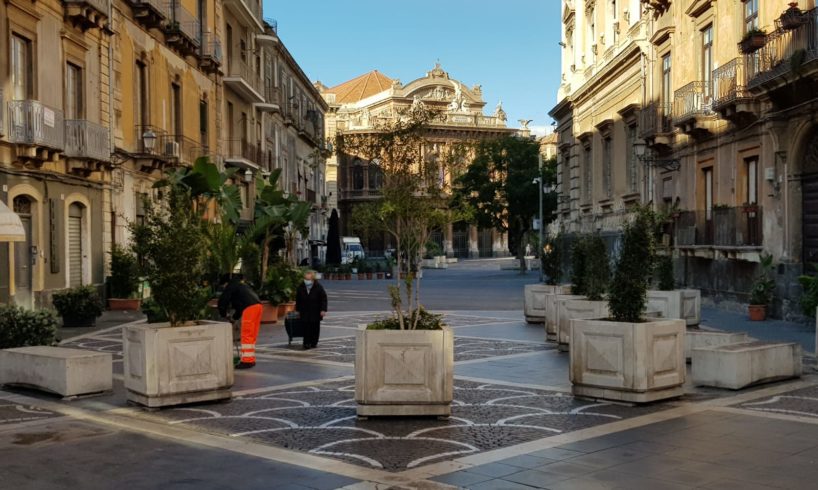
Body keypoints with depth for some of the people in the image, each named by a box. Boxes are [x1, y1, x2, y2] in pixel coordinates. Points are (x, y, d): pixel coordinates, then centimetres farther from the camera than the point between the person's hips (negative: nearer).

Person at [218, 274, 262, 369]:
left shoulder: (230, 286, 7)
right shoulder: (241, 285, 33)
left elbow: (223, 300, 4)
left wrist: (223, 315, 18)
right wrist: (235, 318, 39)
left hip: (249, 308, -9)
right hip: (257, 305, 9)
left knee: (246, 335, -6)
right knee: (252, 335, 14)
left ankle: (247, 361, -8)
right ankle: (251, 359, 17)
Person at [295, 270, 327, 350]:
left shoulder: (318, 287, -8)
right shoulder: (301, 288, 2)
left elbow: (323, 299, -6)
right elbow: (298, 300, 12)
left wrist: (323, 310, -13)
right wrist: (298, 310, 11)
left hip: (315, 312, -1)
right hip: (305, 312, 2)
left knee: (315, 327, 4)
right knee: (306, 327, -6)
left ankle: (314, 342, 14)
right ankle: (307, 343, -4)